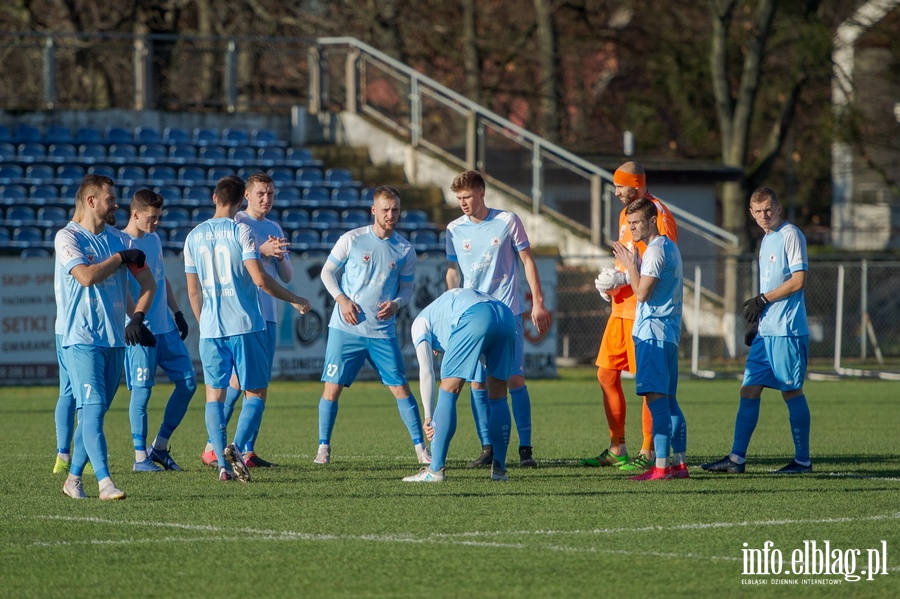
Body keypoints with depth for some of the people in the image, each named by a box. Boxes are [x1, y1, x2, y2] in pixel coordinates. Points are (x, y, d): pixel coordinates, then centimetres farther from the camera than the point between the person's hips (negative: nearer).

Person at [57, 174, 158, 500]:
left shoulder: (120, 239, 12)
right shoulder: (67, 237, -5)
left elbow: (148, 283, 13)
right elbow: (86, 276, -19)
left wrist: (137, 317, -2)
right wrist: (121, 257, -7)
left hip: (115, 339, 6)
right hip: (82, 339, -6)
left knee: (94, 412, 8)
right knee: (92, 408, -15)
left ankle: (74, 478, 19)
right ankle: (104, 482, -21)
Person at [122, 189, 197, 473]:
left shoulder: (154, 239, 15)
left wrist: (177, 313, 21)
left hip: (166, 327, 8)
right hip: (141, 331, -8)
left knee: (188, 381, 4)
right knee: (142, 391, -4)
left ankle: (160, 446, 14)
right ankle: (140, 457, 4)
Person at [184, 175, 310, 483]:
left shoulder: (194, 236, 8)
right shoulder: (241, 232, -7)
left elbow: (193, 290, 12)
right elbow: (260, 279, -14)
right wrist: (295, 300, -2)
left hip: (210, 329, 4)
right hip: (246, 326, -4)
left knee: (214, 394, 9)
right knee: (256, 392, 6)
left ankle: (223, 463, -2)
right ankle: (236, 447, -16)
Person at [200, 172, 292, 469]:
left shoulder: (274, 229, 17)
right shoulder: (236, 224, -4)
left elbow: (287, 276, 17)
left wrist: (279, 256, -4)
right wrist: (262, 251, -23)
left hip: (267, 315, 7)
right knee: (239, 378, -11)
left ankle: (248, 451, 6)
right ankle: (212, 447, -5)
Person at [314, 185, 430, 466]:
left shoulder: (405, 250, 5)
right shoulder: (352, 240, -2)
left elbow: (407, 287, 12)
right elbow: (327, 271, 5)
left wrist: (396, 303, -10)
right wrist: (341, 299, -10)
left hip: (383, 332, 1)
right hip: (345, 328, -1)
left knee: (401, 388, -2)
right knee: (332, 387, -3)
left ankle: (420, 448, 5)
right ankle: (323, 447, 10)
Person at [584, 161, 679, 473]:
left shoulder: (657, 215, -12)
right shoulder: (627, 213, 18)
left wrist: (623, 278, -20)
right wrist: (611, 279, 9)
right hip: (621, 307, 10)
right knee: (606, 374, 10)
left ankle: (648, 453, -1)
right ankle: (617, 449, 18)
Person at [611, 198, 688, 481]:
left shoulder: (655, 251, -13)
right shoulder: (670, 247, 18)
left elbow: (642, 292, -17)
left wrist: (630, 264, -6)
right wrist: (633, 265, 16)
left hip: (652, 332, -11)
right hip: (668, 332, 11)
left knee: (656, 399, -13)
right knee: (668, 399, 13)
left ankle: (661, 466, -17)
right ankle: (679, 463, 15)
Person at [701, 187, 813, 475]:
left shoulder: (791, 235, -9)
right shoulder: (766, 240, 18)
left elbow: (798, 281, -16)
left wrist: (762, 300, -13)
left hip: (788, 331, -9)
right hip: (766, 331, 9)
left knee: (791, 391, -3)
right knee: (749, 389, 5)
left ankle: (803, 460, 5)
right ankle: (737, 459, 6)